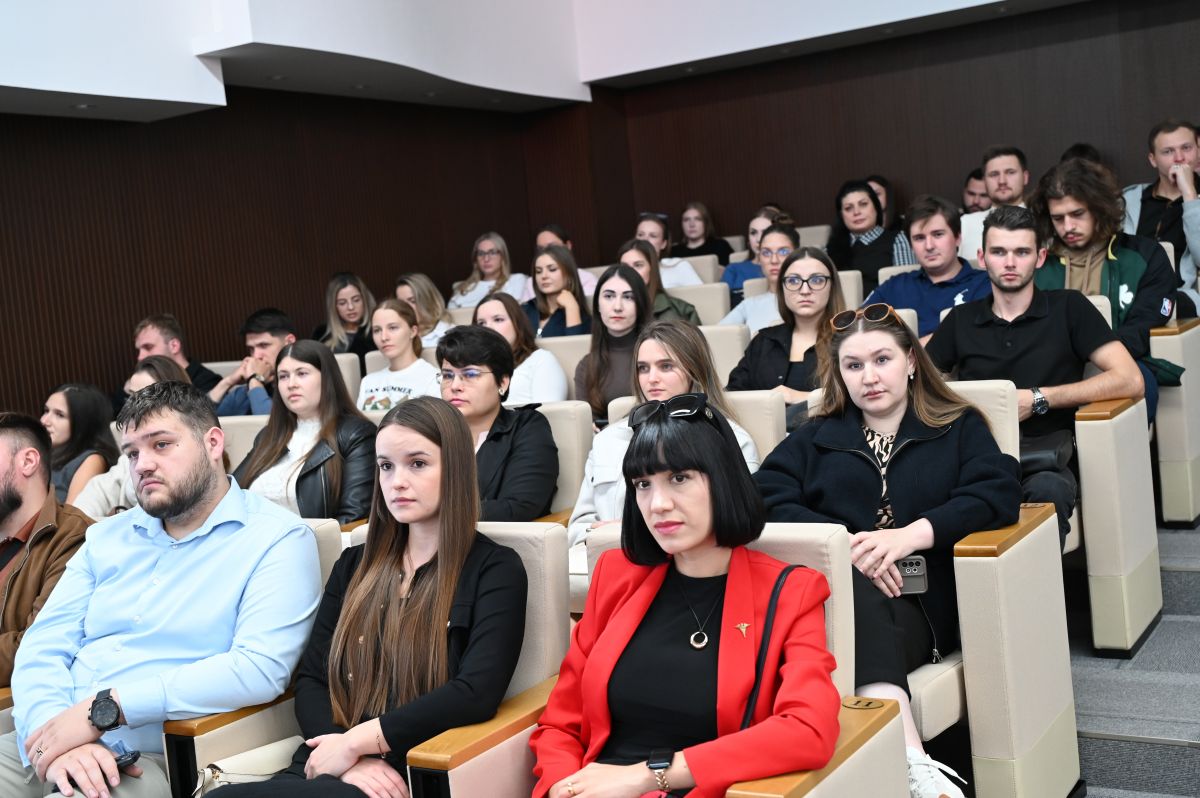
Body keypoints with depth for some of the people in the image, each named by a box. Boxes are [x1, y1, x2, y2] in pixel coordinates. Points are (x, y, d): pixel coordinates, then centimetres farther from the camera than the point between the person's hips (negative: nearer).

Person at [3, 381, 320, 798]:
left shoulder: (278, 539, -5)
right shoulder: (107, 537, 15)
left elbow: (260, 668, -17)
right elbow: (43, 645, 6)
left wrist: (104, 708, -18)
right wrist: (58, 731, -15)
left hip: (153, 759, -5)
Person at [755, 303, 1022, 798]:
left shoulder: (959, 427, 19)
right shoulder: (815, 437, 23)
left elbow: (999, 493, -2)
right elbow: (766, 497, 4)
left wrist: (910, 535, -17)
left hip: (920, 600, -1)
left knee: (862, 614, -36)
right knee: (854, 588, -37)